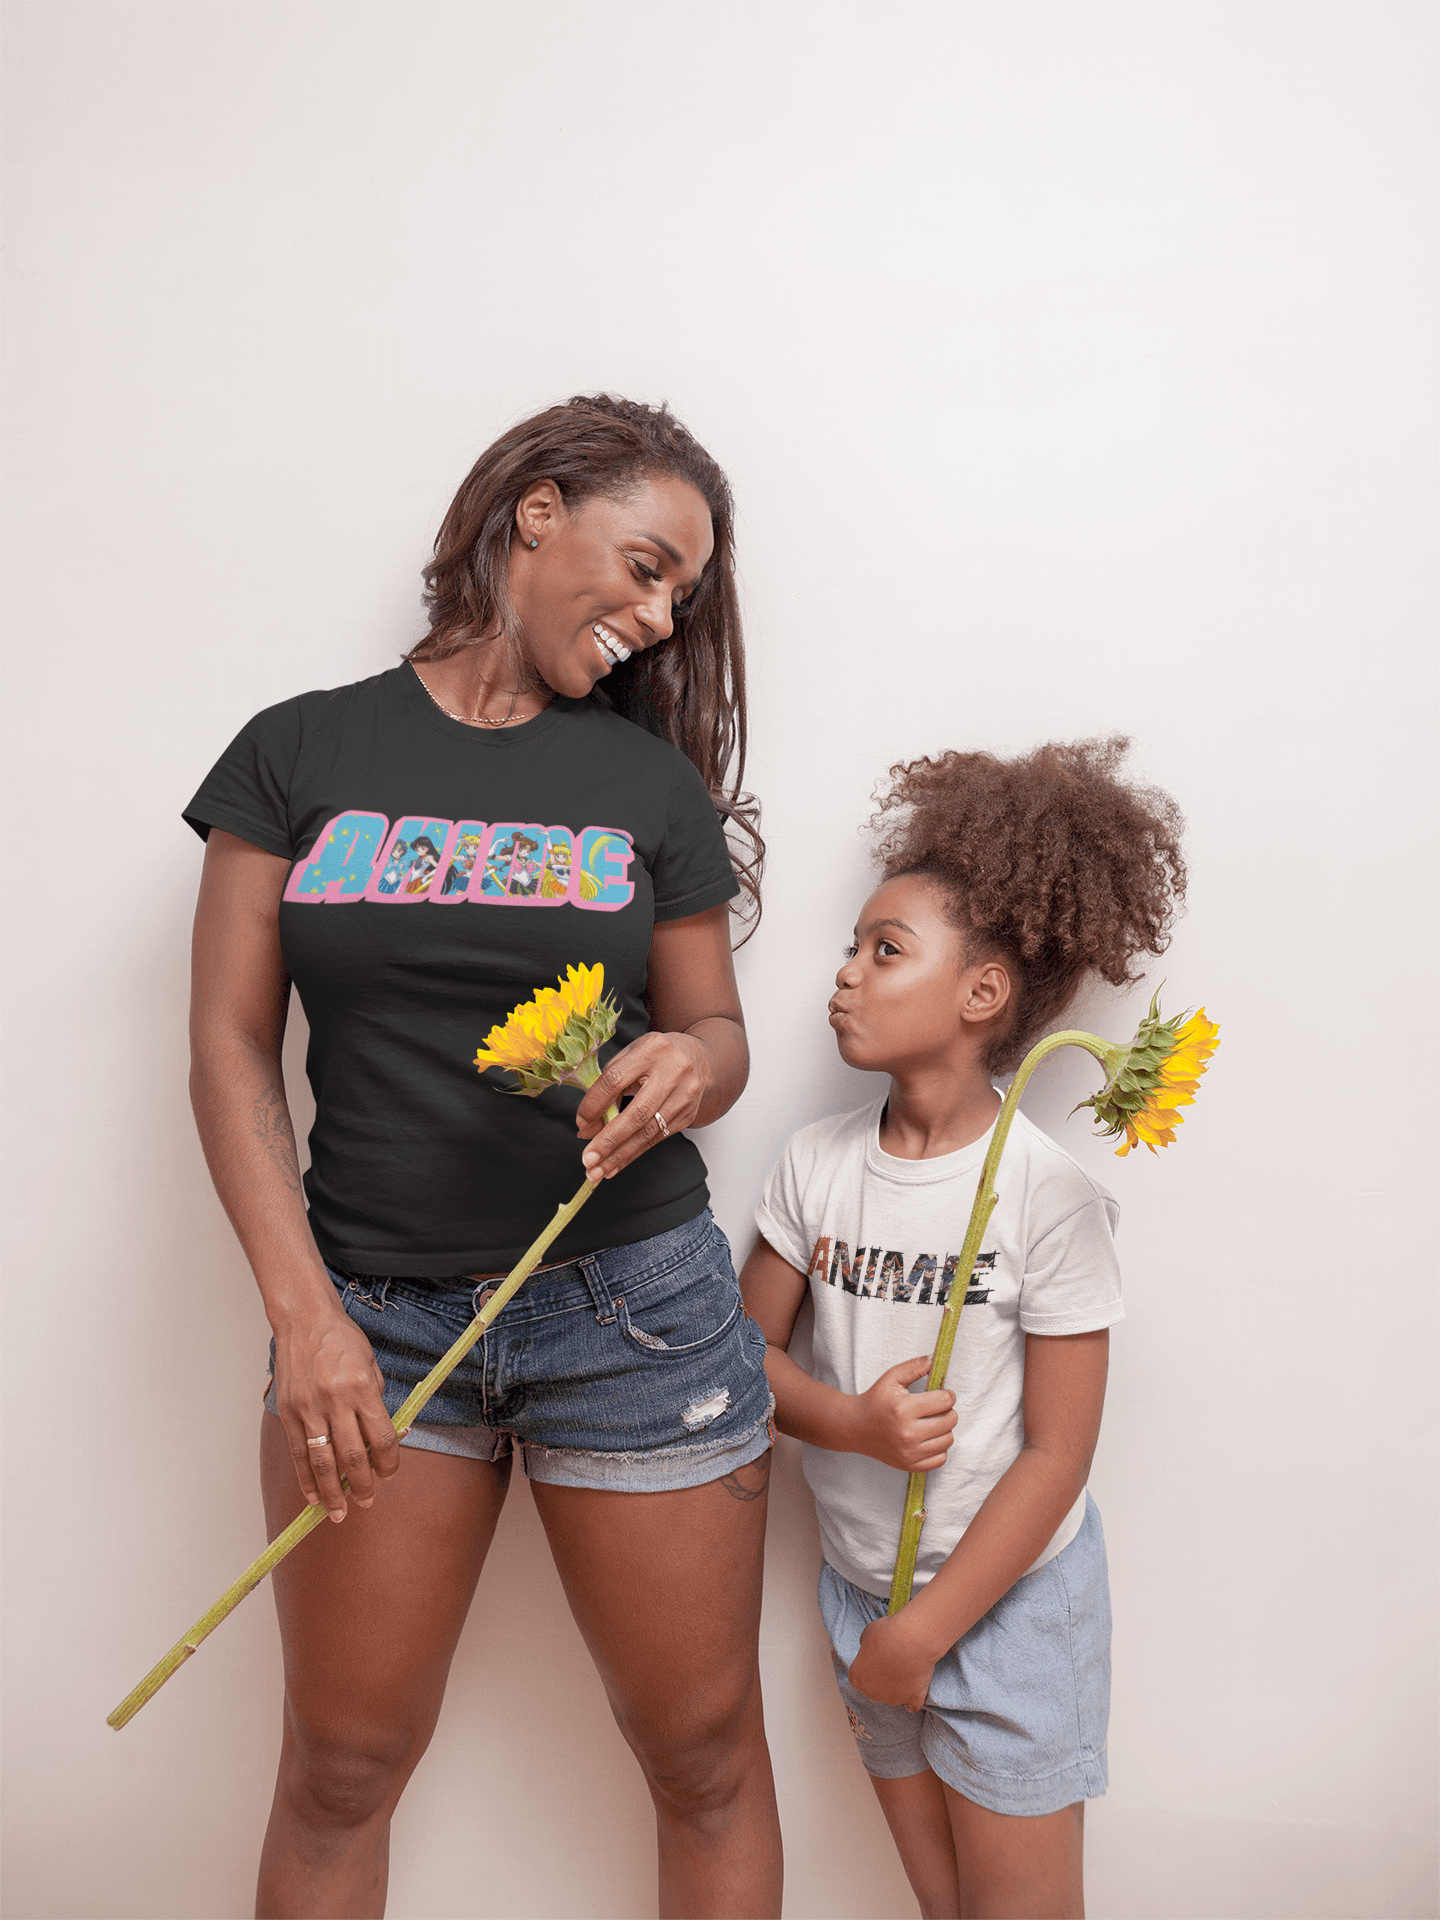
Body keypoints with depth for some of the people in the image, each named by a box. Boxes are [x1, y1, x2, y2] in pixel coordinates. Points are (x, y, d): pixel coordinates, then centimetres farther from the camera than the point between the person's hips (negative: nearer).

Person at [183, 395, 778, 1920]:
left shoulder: (653, 784, 5)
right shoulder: (301, 751, 2)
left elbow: (717, 1030, 9)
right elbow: (230, 1048, 0)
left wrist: (688, 1065, -16)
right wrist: (304, 1313, -10)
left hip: (632, 1305, 1)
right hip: (372, 1313, 0)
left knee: (704, 1754, 9)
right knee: (341, 1765, 11)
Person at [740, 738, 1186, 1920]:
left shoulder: (1048, 1196, -19)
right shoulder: (818, 1162, -5)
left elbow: (1057, 1456, -16)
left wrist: (923, 1631, -13)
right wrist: (854, 1424, -18)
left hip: (1009, 1593, -4)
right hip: (864, 1587, 4)